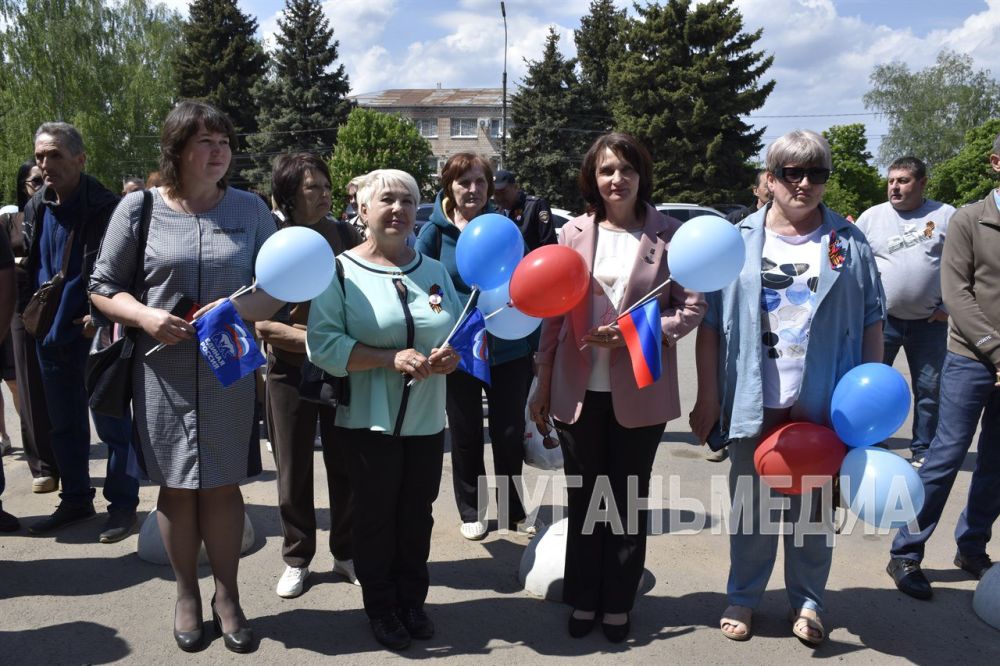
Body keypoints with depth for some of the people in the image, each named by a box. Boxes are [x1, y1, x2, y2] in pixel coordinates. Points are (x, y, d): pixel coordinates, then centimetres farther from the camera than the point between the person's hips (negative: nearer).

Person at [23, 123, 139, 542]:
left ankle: (122, 505, 12)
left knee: (112, 425, 1)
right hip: (51, 335, 7)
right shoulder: (35, 209, 9)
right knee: (63, 426, 15)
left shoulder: (105, 207, -11)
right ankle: (76, 501, 28)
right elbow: (32, 267, 19)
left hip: (94, 334, -7)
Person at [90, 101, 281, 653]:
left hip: (227, 370, 1)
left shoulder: (250, 209, 1)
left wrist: (234, 307, -18)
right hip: (163, 371, 0)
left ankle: (226, 596, 26)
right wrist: (145, 317, -16)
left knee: (222, 484, 9)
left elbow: (277, 289, 2)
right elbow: (103, 287, 3)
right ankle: (187, 596, 30)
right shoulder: (140, 207, -2)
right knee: (176, 487, 11)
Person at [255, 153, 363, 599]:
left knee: (345, 466, 11)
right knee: (294, 471, 11)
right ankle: (296, 558, 28)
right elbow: (262, 325, -12)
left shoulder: (345, 236, -1)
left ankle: (346, 553, 28)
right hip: (291, 373, -1)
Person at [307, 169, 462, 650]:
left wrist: (452, 354, -12)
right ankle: (381, 608, 29)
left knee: (417, 515, 14)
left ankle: (412, 601, 33)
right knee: (376, 516, 10)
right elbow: (323, 344, -17)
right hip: (369, 422, -4)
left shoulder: (434, 271, 8)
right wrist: (392, 359, -23)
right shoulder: (341, 270, -8)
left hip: (427, 421, 4)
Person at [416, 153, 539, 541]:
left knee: (510, 433, 10)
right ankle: (471, 511, 31)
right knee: (466, 435, 13)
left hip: (509, 349, 1)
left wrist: (535, 343, 0)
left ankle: (513, 510, 29)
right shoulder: (434, 232, -5)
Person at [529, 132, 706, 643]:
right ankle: (583, 599, 30)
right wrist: (543, 384, 6)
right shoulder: (574, 233, 3)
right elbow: (554, 314, 5)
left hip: (640, 392, -1)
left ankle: (618, 604, 29)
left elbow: (691, 309, -5)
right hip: (579, 389, 2)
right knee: (583, 500, 14)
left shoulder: (669, 235, -3)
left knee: (629, 501, 12)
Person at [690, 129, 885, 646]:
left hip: (824, 407, 1)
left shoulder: (849, 244, 2)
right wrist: (707, 398, -3)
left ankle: (808, 600, 31)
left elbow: (871, 321, 6)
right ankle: (743, 597, 28)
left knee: (813, 509, 13)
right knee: (751, 507, 12)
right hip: (755, 404, 0)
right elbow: (711, 323, -1)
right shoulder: (738, 242, -1)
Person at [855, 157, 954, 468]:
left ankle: (923, 451, 22)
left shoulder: (946, 216, 1)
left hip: (929, 322, 0)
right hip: (881, 319, 0)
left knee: (929, 391, 8)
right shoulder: (871, 216, 2)